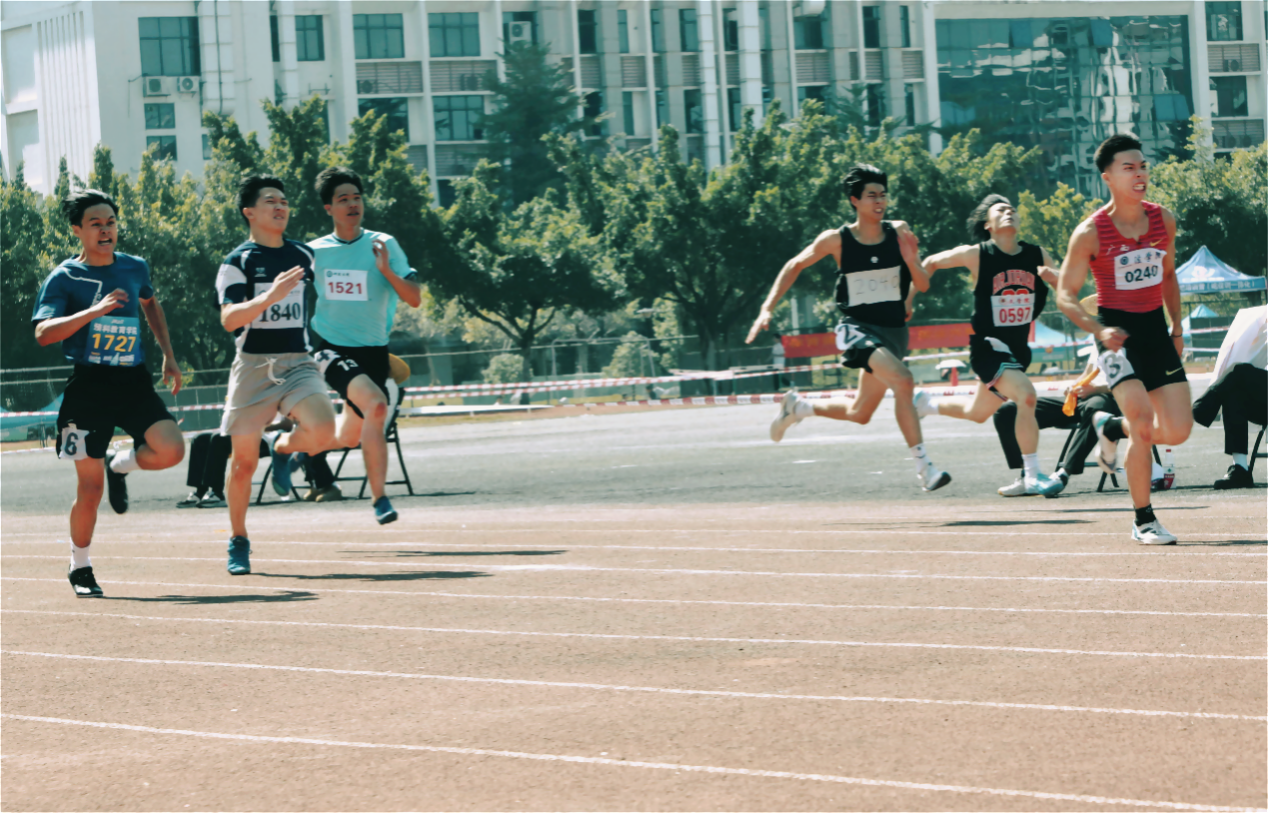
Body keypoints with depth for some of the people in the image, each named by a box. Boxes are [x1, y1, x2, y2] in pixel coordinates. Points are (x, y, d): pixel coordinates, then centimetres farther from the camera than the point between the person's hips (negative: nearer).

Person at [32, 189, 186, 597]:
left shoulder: (135, 268, 10)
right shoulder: (65, 277, -4)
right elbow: (43, 333, -17)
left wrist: (169, 356, 26)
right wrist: (94, 310, -27)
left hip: (134, 381, 4)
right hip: (89, 386, -4)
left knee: (171, 450, -18)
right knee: (90, 488, -4)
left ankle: (121, 464, 16)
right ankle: (80, 567, 18)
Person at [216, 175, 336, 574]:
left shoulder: (304, 255, 10)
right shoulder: (237, 262, -4)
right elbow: (229, 318, -18)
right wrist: (271, 295, -30)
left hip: (298, 363, 3)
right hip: (253, 366, -3)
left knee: (322, 431, -23)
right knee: (244, 460, 0)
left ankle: (282, 446, 13)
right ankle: (238, 541, 20)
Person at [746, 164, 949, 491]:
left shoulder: (900, 233, -2)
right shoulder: (836, 240, -8)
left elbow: (923, 285, 1)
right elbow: (795, 266, 8)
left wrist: (911, 261, -20)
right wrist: (767, 309, 1)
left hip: (894, 330, 5)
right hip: (858, 328, -5)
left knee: (859, 414, 15)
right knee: (903, 382, -30)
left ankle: (798, 406, 40)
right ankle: (923, 466, -26)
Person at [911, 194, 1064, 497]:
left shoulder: (1038, 255, 1)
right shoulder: (976, 255, -10)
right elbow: (932, 263, 4)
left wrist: (1054, 277, -18)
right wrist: (909, 295, 7)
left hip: (1018, 347, 6)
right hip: (988, 345, -6)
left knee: (977, 413, 20)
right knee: (1026, 396, -26)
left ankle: (927, 403, 49)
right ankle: (1032, 477, -18)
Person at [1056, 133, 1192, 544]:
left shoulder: (1164, 221, 3)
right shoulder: (1090, 233, -12)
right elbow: (1065, 295, -7)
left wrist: (1176, 328, 13)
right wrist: (1099, 330, -22)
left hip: (1155, 329, 5)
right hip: (1116, 332, -5)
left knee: (1178, 430, -1)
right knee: (1143, 423, -18)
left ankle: (1111, 427, 31)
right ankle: (1143, 521, -4)